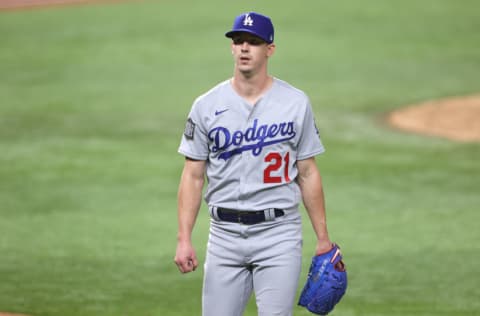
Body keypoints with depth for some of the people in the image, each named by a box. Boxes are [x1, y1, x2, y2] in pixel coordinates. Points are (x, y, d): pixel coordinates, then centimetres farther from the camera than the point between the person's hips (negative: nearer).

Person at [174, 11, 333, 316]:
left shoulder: (296, 103, 2)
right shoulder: (207, 105, 4)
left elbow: (307, 173, 6)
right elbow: (193, 176, 5)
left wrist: (323, 238, 4)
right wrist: (184, 239, -4)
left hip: (278, 234, -2)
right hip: (225, 234, 2)